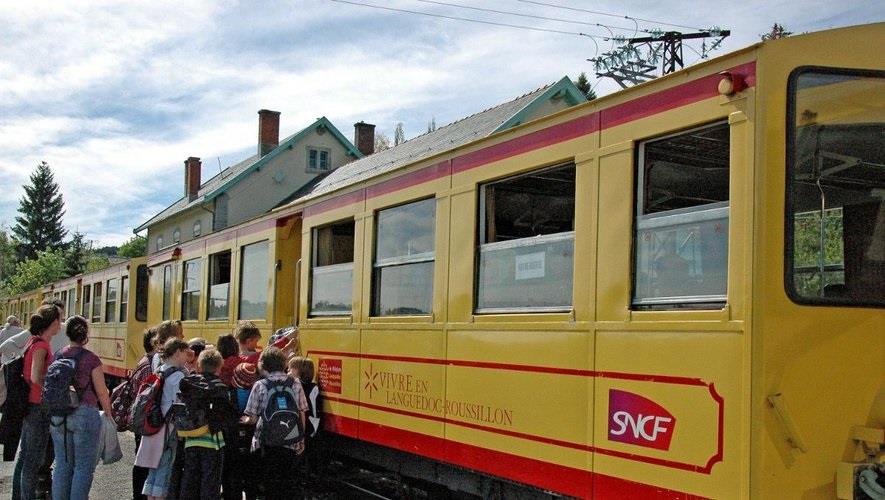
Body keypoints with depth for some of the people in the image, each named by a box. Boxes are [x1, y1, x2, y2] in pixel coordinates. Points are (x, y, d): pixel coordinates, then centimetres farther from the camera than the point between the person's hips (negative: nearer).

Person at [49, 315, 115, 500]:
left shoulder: (57, 356, 5)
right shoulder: (91, 359, -9)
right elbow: (101, 392, -6)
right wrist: (108, 414, 7)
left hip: (58, 414, 5)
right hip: (85, 413, -5)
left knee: (62, 465, 13)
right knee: (84, 467, 3)